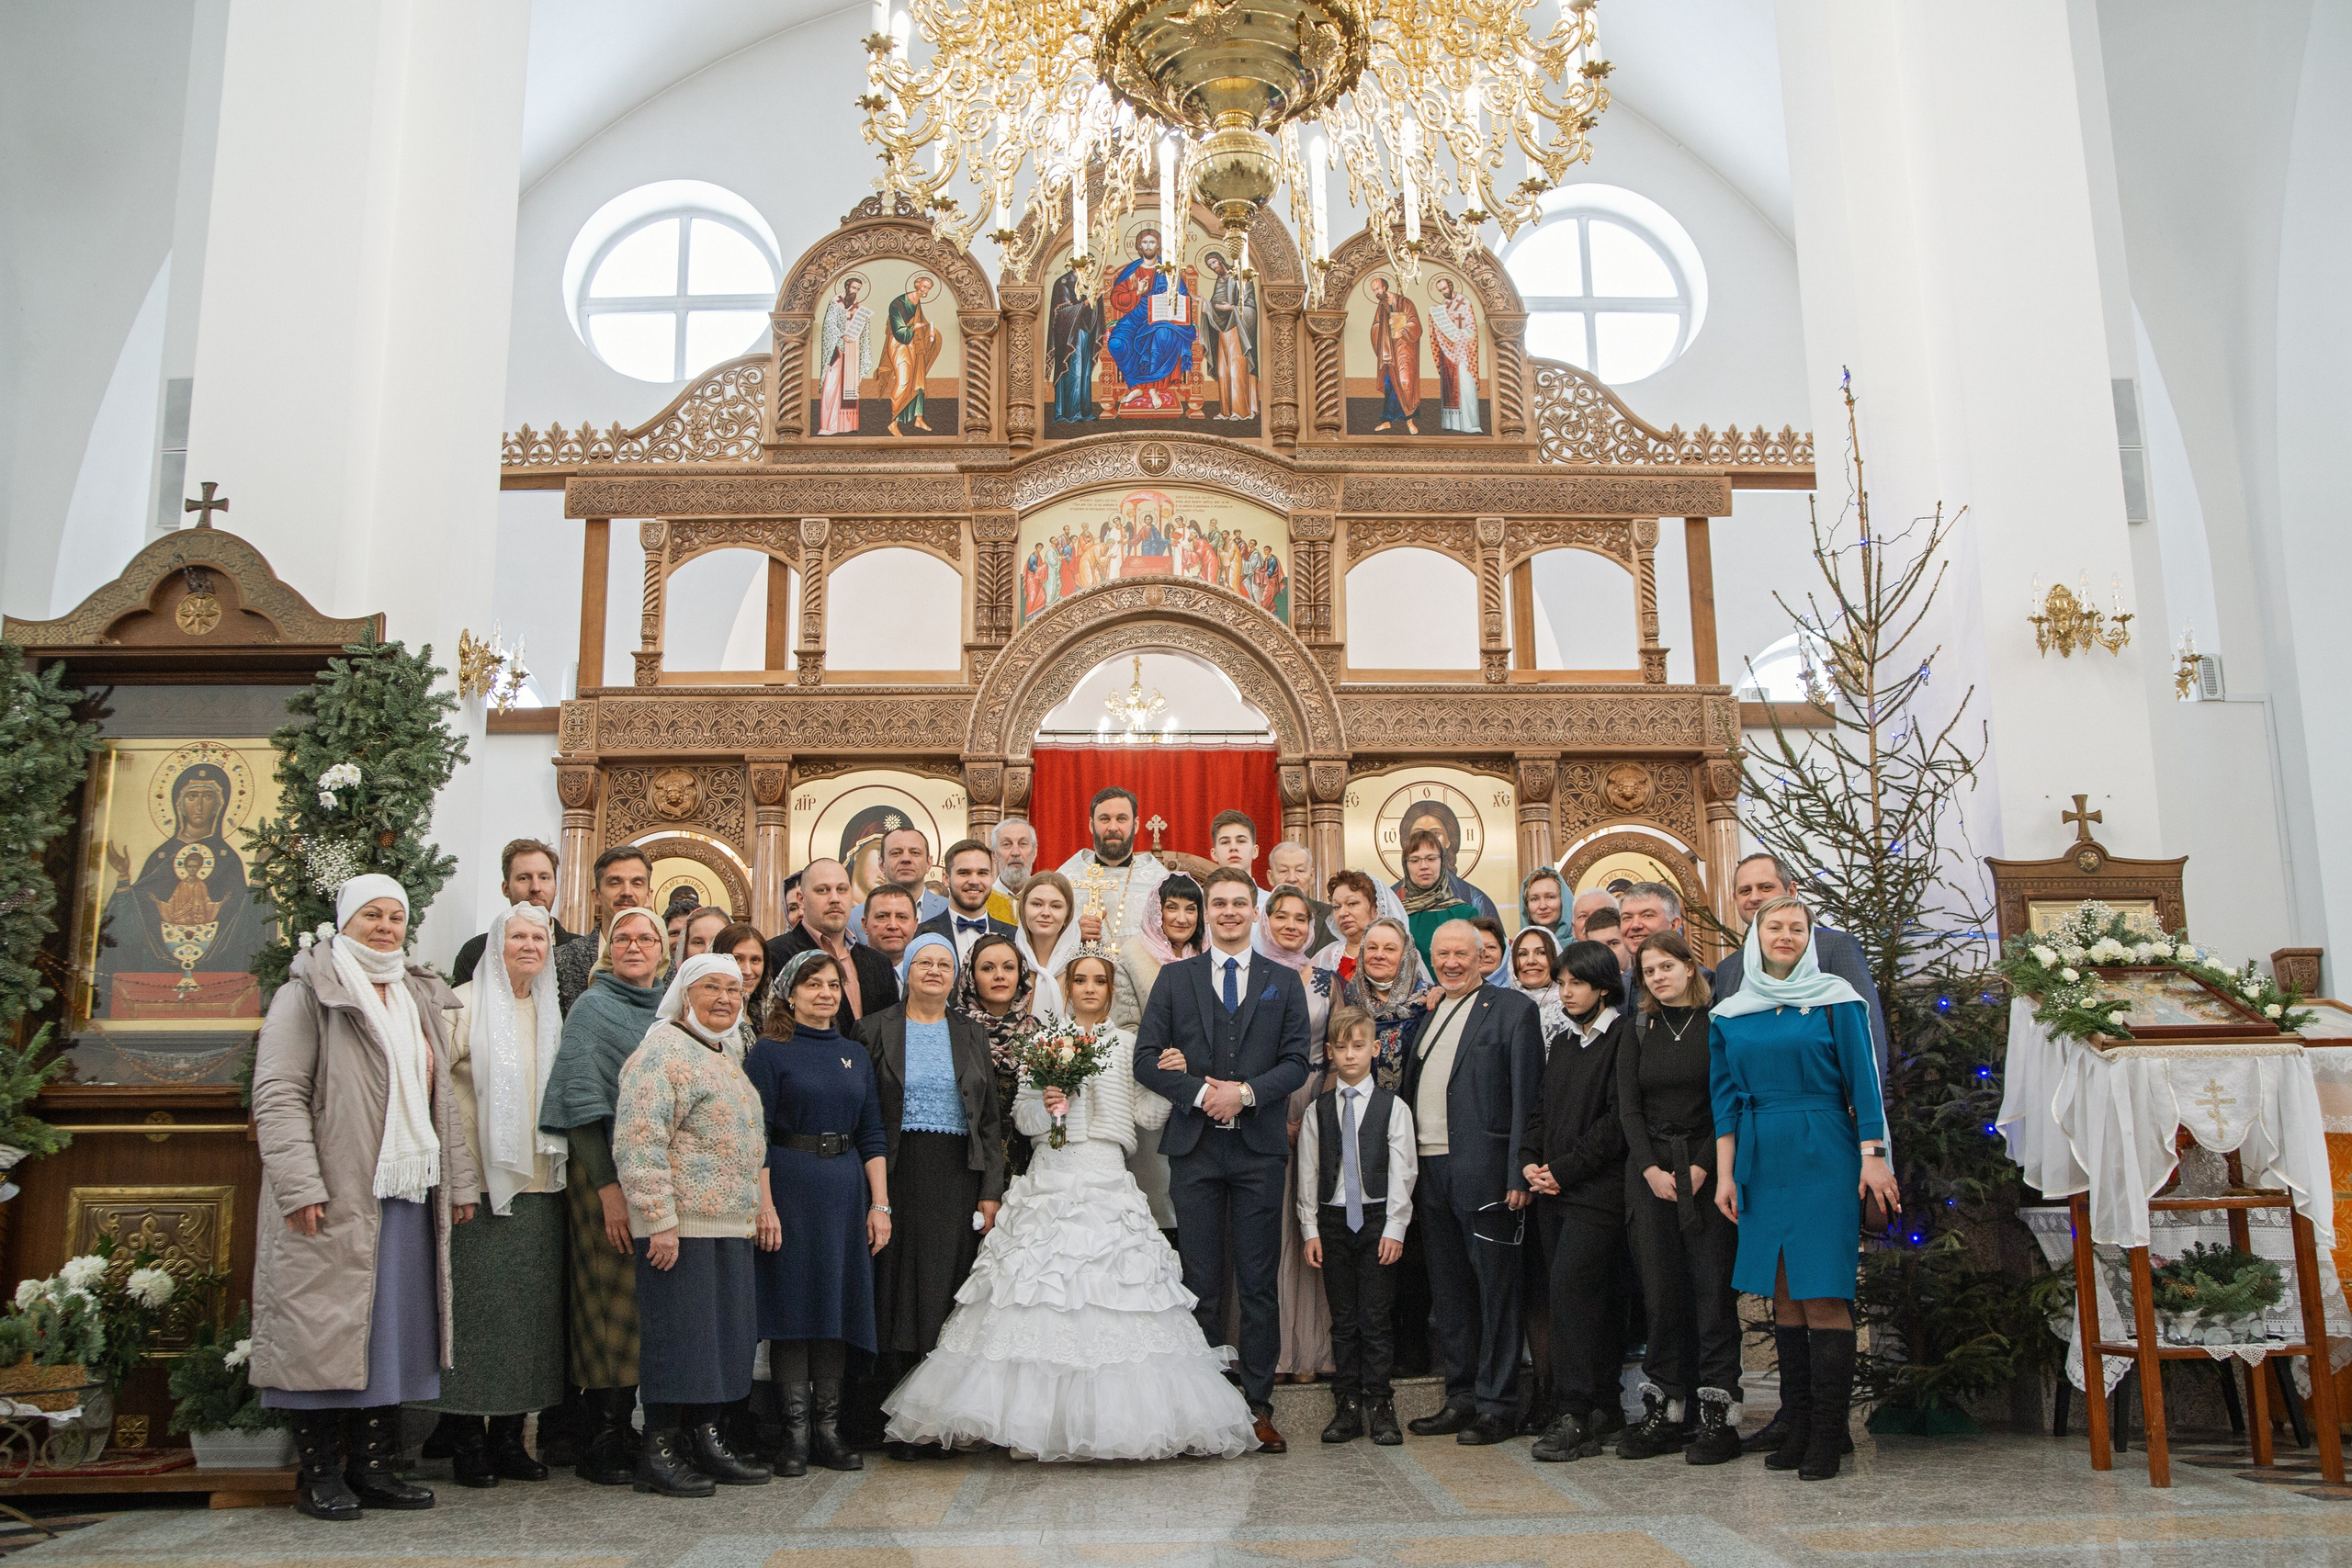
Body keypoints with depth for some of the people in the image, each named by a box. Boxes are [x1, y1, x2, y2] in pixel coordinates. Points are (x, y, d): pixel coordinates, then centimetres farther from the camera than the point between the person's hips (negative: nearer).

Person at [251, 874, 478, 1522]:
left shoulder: (422, 1000, 19)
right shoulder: (308, 993, -2)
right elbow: (278, 1094, -10)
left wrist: (459, 1181, 16)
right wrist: (300, 1186, -19)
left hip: (408, 1193, 6)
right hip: (334, 1198, -6)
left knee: (395, 1325, 7)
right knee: (326, 1326, -2)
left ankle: (376, 1466, 15)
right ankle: (319, 1475, 9)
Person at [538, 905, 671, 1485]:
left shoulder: (669, 1010, 15)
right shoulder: (593, 1008, -3)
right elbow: (582, 1100, -10)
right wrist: (607, 1185, -17)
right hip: (604, 1171, -6)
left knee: (646, 1302, 7)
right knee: (609, 1301, -4)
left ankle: (626, 1428, 15)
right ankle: (602, 1439, 2)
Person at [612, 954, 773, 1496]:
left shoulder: (725, 1059, 20)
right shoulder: (661, 1051, -9)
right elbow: (638, 1141, -17)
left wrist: (763, 1204, 20)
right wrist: (660, 1219, -20)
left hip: (732, 1225, 9)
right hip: (681, 1225, -9)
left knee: (724, 1331, 10)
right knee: (677, 1330, -4)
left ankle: (705, 1438, 20)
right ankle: (659, 1448, 6)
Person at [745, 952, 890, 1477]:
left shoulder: (855, 1055, 12)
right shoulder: (769, 1052, -2)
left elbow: (872, 1135, 11)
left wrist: (880, 1204, 4)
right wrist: (764, 1205, -15)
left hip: (847, 1189, 5)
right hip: (789, 1186, -4)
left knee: (839, 1304, 5)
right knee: (793, 1303, -1)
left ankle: (828, 1429, 12)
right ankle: (795, 1434, 6)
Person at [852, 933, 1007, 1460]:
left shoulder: (972, 1036, 12)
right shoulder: (875, 1030, 4)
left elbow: (991, 1121, 10)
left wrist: (991, 1190, 2)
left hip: (957, 1179, 2)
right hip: (898, 1174, -2)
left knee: (948, 1291, 2)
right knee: (897, 1288, -2)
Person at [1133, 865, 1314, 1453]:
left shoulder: (1284, 983, 11)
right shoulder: (1174, 978, 9)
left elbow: (1297, 1061, 3)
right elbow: (1146, 1058, 2)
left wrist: (1247, 1091, -13)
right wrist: (1201, 1093, -12)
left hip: (1260, 1147, 0)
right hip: (1195, 1146, 0)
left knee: (1260, 1283, 2)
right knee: (1200, 1283, 4)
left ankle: (1259, 1405, 9)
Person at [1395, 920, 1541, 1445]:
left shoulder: (1513, 1009, -2)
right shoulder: (1424, 1015, 17)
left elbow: (1526, 1097, -8)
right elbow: (1407, 1093, 16)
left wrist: (1519, 1172, -15)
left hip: (1485, 1167, -6)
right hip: (1430, 1169, 6)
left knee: (1495, 1287, 1)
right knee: (1449, 1289, 12)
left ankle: (1496, 1405, 9)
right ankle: (1461, 1397, 22)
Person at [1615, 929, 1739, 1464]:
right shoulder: (1638, 1034, 12)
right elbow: (1628, 1108, 7)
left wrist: (1700, 1168, -11)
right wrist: (1651, 1169, -6)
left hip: (1708, 1171, -3)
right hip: (1650, 1172, 3)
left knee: (1713, 1288, -5)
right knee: (1661, 1292, 3)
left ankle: (1717, 1414, 0)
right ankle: (1662, 1412, 8)